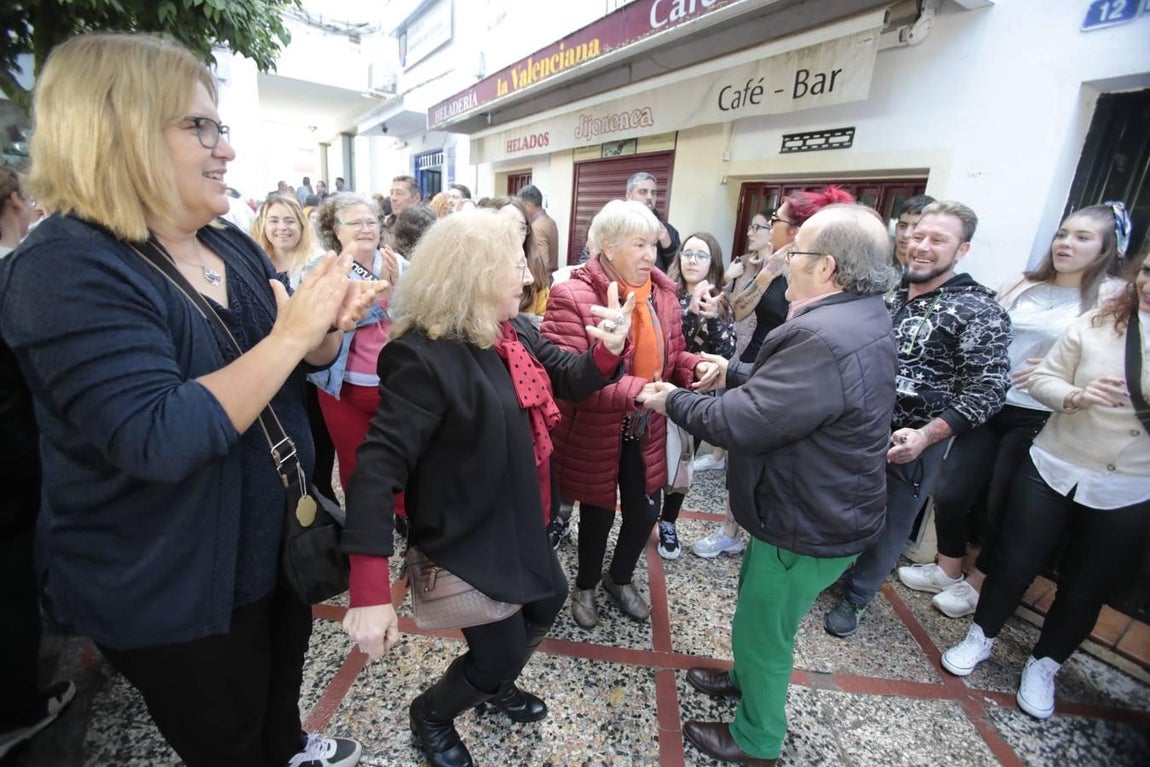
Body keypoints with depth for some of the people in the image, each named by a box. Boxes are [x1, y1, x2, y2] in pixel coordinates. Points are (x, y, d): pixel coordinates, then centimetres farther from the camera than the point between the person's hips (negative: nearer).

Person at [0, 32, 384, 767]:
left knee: (283, 688, 32)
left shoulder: (232, 245, 1)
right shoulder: (66, 269, -23)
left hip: (277, 536, 7)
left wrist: (329, 327, -15)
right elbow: (160, 440, -34)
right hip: (172, 588, -7)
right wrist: (289, 334, -32)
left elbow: (296, 363, 6)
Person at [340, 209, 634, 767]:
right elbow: (378, 467, -32)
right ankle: (431, 715, 43)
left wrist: (608, 349, -15)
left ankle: (495, 684, 56)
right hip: (468, 540, -9)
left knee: (546, 602, 28)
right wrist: (369, 591, -36)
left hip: (517, 523, 9)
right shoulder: (424, 357, -28)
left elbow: (567, 378, 8)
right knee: (499, 653, 9)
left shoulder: (516, 332, -2)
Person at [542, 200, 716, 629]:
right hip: (594, 433, -5)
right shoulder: (572, 297, -21)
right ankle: (585, 587, 47)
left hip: (645, 430, 6)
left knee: (645, 513, 18)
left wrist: (696, 366, -12)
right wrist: (638, 391, -39)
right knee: (599, 515, 15)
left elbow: (672, 355, 11)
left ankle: (620, 579, 50)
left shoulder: (662, 293, 0)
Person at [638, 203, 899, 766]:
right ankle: (750, 678, 55)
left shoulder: (826, 338, -33)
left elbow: (739, 421, -30)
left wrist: (671, 400, -15)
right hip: (822, 507, 9)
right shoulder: (859, 318, 2)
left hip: (807, 525, -9)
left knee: (763, 632, 15)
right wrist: (734, 371, 9)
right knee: (761, 620, 30)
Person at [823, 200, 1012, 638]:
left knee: (887, 525, 12)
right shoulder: (890, 295, 6)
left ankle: (855, 597, 34)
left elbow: (986, 391, -15)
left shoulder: (977, 312, -11)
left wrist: (927, 434, -27)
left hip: (909, 443, -4)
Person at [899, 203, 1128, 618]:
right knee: (949, 492, 3)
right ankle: (947, 570, 27)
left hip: (1039, 420, -4)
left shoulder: (1113, 299, -4)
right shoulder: (1021, 284, 9)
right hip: (989, 407, 4)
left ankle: (976, 584, 30)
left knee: (1003, 507, 8)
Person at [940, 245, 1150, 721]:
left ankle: (1043, 665, 37)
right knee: (1014, 565, 10)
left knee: (1084, 591, 14)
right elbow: (1042, 379, -1)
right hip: (1053, 470, 0)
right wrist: (1077, 397, -21)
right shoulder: (1095, 324, -6)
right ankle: (981, 637, 34)